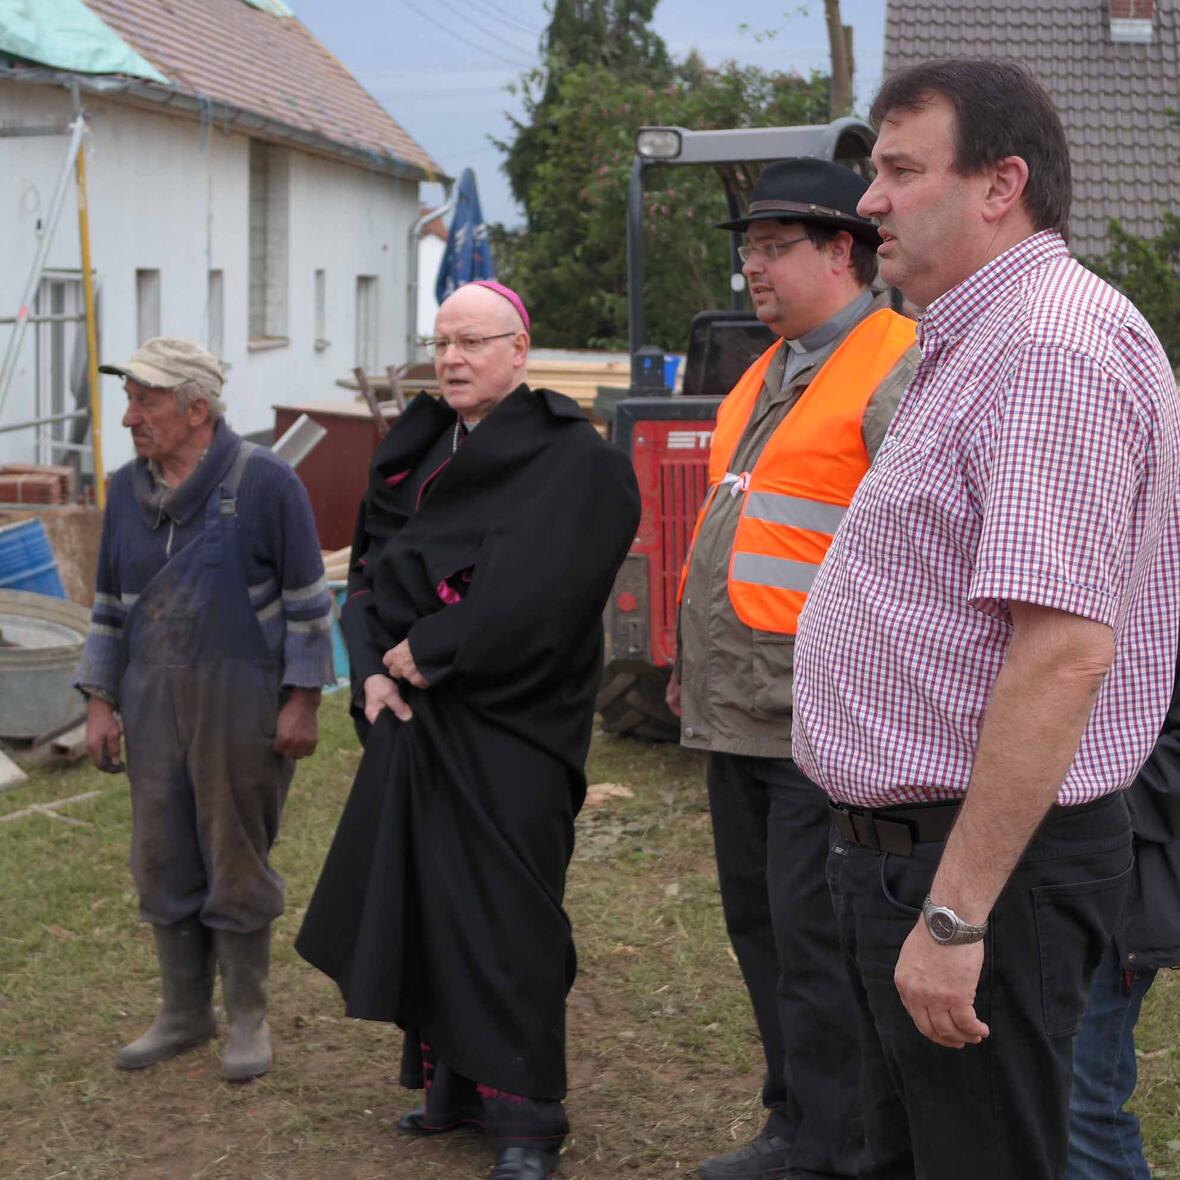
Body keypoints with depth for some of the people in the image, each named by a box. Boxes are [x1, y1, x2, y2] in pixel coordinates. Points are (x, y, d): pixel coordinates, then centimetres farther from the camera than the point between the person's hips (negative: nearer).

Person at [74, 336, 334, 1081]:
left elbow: (307, 598, -7)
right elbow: (112, 604, 14)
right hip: (154, 703, 5)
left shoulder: (264, 482, -10)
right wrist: (101, 702, 10)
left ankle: (249, 1019, 17)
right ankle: (186, 1014, 23)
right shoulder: (127, 491, 7)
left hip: (243, 703, -5)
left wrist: (303, 702, -10)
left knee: (237, 864, 3)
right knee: (165, 864, 9)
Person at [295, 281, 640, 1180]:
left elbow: (531, 595, -20)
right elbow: (374, 569, 13)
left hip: (509, 730, -7)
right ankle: (455, 1083, 23)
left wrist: (425, 652, -16)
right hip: (414, 716, 7)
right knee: (427, 900, 10)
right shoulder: (417, 453, 13)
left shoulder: (574, 462, -9)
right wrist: (374, 666, -3)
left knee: (503, 913, -5)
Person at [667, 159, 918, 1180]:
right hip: (739, 713, 9)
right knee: (761, 930, 16)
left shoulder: (896, 375, -12)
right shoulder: (770, 373, 17)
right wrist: (696, 662, 23)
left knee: (815, 945, -3)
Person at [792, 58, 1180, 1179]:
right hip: (903, 851, 11)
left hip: (981, 864, -11)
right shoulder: (975, 346, 17)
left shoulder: (1056, 347, -19)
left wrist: (955, 914, -28)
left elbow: (1064, 652, -28)